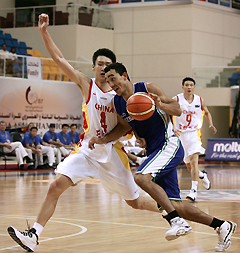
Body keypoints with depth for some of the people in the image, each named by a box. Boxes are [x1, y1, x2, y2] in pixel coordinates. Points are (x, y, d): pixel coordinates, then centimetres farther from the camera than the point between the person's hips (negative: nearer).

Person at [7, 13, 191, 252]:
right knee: (56, 185, -17)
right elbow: (58, 58, -6)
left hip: (112, 152, -1)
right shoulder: (86, 85, -1)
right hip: (87, 149, 1)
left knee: (135, 201, 6)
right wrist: (44, 31, -14)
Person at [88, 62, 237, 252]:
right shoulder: (117, 103, 7)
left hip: (169, 145, -7)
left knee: (142, 178, -30)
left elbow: (178, 110, -9)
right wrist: (102, 140, 9)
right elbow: (124, 126, 22)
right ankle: (222, 226, 15)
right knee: (174, 205, 3)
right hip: (154, 151, 7)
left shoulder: (148, 89, -10)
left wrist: (160, 104, -28)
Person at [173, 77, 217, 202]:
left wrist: (211, 124, 1)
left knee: (194, 160, -22)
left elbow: (207, 113, 17)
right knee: (188, 165, 10)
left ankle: (194, 189, -25)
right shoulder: (176, 100, -6)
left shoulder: (200, 100, 1)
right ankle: (202, 175, 42)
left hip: (194, 133, -1)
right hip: (180, 134, 1)